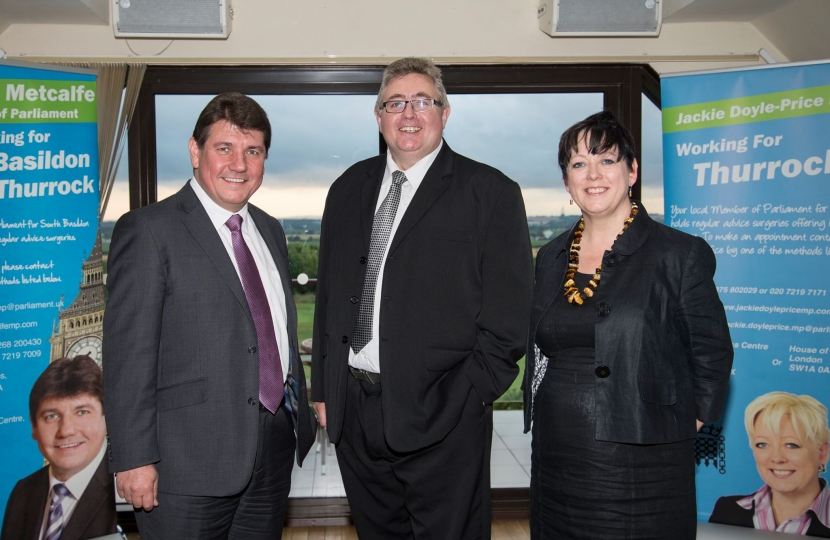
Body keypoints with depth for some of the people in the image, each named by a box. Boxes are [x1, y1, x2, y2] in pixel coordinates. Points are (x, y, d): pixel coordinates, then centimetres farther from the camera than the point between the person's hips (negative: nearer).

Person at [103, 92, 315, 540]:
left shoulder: (270, 231, 14)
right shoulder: (148, 230, -8)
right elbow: (128, 354, -13)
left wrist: (300, 411, 16)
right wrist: (134, 459, -16)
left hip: (275, 450, 7)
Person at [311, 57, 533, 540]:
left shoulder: (491, 192, -3)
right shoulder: (349, 190, 12)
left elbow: (510, 309, -7)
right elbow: (329, 295, 14)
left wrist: (472, 395, -12)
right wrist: (323, 388, 10)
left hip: (442, 415, -5)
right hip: (352, 410, 5)